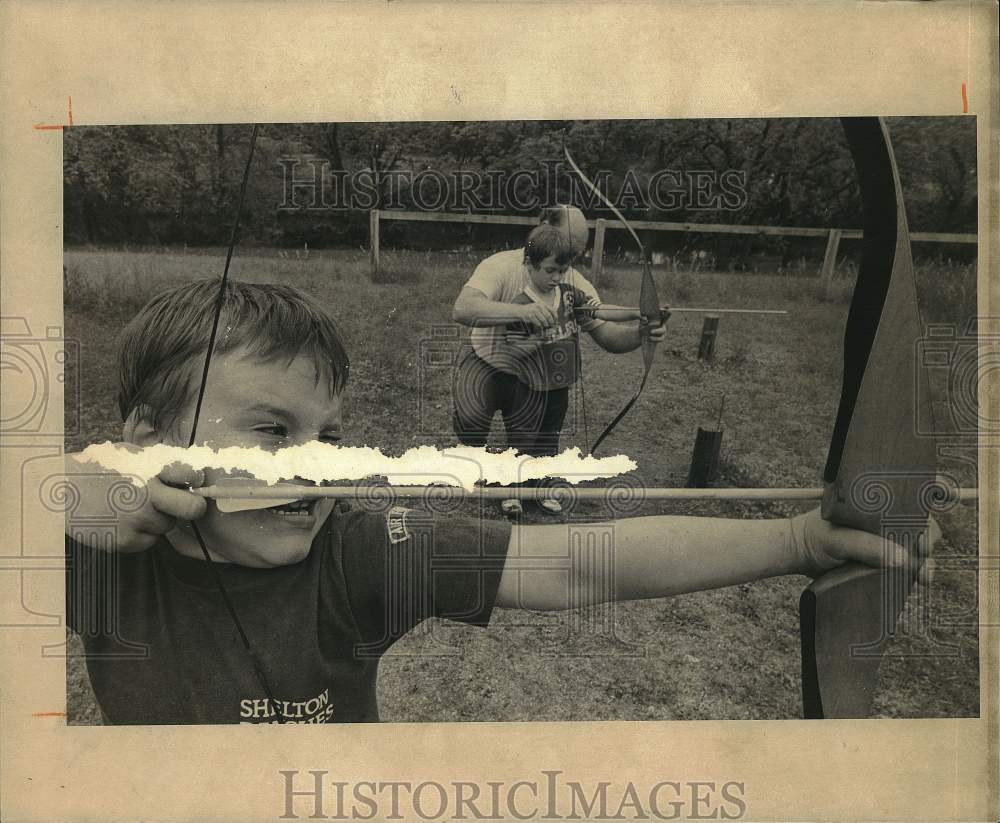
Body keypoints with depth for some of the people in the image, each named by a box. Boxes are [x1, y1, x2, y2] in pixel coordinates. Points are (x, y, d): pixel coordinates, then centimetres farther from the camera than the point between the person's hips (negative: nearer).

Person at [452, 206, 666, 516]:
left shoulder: (574, 285, -13)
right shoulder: (501, 267, -25)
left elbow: (608, 336, -14)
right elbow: (462, 309, -42)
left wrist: (640, 332, -36)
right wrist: (520, 311, -55)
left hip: (536, 374, 3)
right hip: (489, 364, -3)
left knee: (536, 455, 0)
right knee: (470, 417, -30)